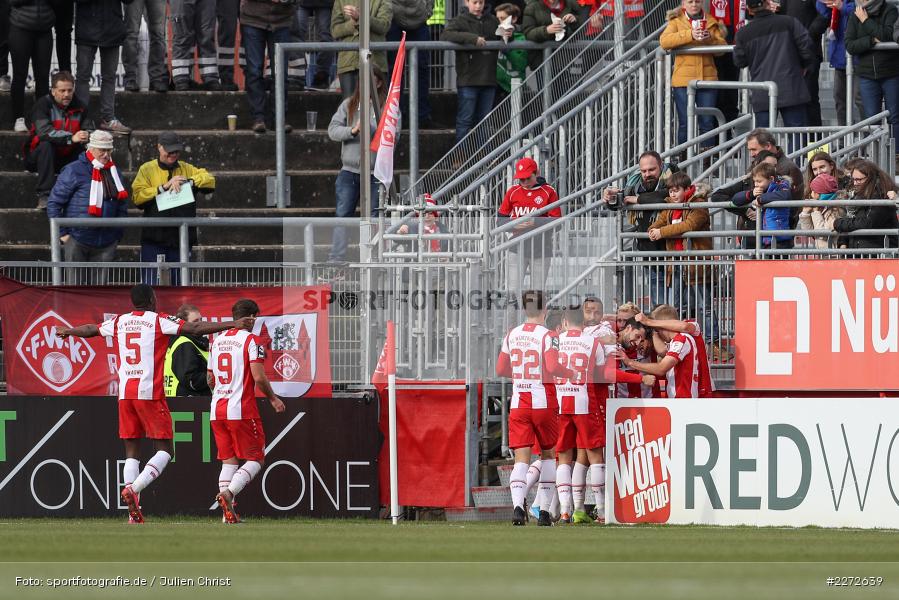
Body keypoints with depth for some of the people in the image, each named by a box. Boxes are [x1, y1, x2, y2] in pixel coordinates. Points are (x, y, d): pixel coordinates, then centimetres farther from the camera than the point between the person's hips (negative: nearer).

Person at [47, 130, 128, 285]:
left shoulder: (113, 173, 12)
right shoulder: (74, 171, -5)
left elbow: (122, 208, 21)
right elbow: (53, 203, -4)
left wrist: (118, 234, 12)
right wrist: (62, 233, -7)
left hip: (106, 243, 5)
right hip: (77, 241, -5)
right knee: (74, 284, -3)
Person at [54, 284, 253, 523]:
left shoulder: (119, 322, 13)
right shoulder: (159, 320, -1)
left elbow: (90, 329, 30)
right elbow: (194, 329, -10)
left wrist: (67, 331, 52)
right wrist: (233, 324, -9)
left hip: (125, 394, 5)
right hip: (150, 393, -5)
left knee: (132, 452, 8)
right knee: (165, 450, 1)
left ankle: (134, 514, 0)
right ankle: (133, 488, -21)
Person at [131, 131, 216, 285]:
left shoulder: (187, 169, 12)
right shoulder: (147, 169, 5)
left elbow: (209, 181, -2)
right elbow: (138, 197, -8)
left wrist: (187, 181, -16)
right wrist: (164, 187, -15)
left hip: (181, 238, 3)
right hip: (154, 239, -3)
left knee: (178, 284, 7)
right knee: (151, 284, -5)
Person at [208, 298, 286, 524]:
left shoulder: (217, 341, 13)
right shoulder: (252, 341, -7)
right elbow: (259, 378, -15)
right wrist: (273, 398, 2)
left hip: (217, 411, 6)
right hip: (242, 410, -6)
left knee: (229, 460, 11)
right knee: (255, 460, 2)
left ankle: (228, 513, 0)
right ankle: (228, 492, -21)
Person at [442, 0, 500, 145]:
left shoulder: (492, 21, 12)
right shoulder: (460, 21, -1)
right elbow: (445, 35, -18)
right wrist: (472, 38, -26)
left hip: (488, 79, 5)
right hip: (468, 79, -5)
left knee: (484, 120, 9)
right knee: (465, 119, -3)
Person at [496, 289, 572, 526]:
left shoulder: (511, 335, 5)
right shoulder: (547, 335, -9)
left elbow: (501, 370, 10)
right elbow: (553, 367, -20)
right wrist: (570, 373, -1)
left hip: (518, 402, 3)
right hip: (543, 401, -3)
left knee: (521, 457, -2)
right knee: (548, 453, 14)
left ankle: (517, 506, -23)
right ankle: (543, 509, 11)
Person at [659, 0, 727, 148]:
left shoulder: (711, 23, 13)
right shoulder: (676, 22, 6)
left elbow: (722, 47, 7)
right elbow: (664, 41, -12)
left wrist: (710, 39, -14)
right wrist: (689, 35, -22)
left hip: (707, 78, 2)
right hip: (683, 79, -2)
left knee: (707, 123, 1)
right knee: (684, 123, 0)